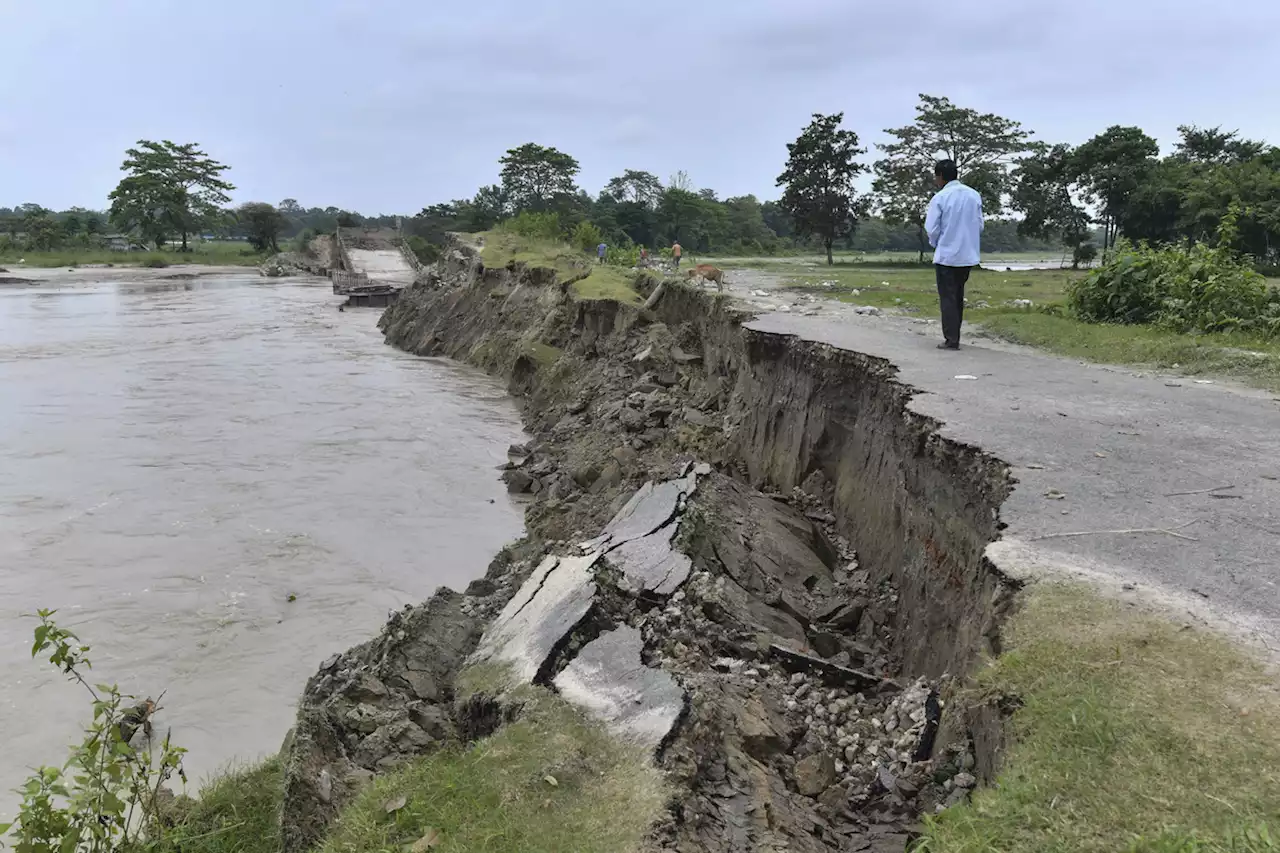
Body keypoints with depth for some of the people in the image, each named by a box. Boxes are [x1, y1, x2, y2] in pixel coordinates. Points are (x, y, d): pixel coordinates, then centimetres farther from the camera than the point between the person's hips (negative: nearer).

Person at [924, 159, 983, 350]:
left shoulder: (940, 198, -12)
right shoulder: (974, 195, 3)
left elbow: (932, 228, -10)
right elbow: (980, 225, 6)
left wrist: (936, 244, 9)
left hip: (946, 255, -5)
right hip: (968, 255, 5)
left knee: (947, 298, 2)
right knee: (958, 297, 16)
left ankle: (951, 340, -1)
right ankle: (955, 336, 20)